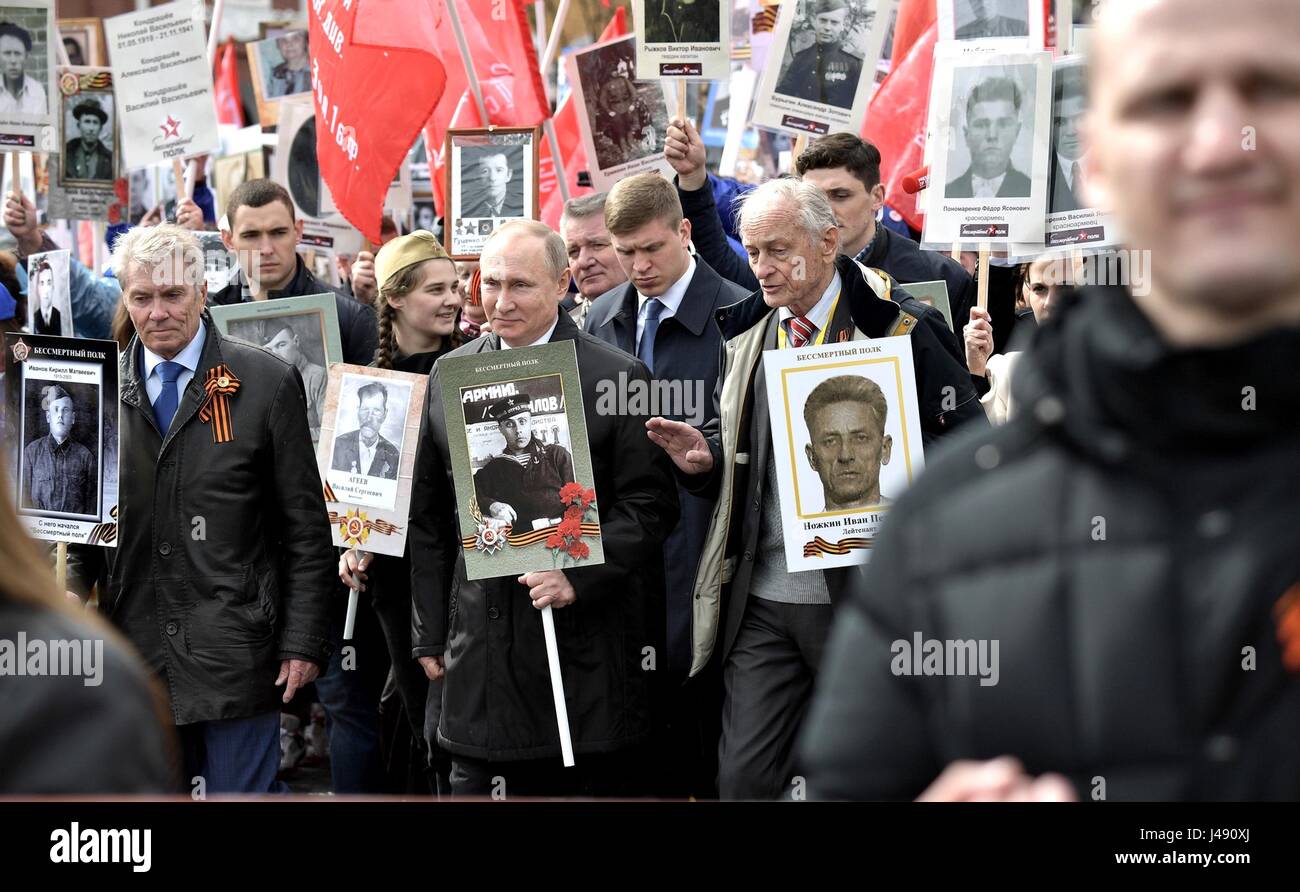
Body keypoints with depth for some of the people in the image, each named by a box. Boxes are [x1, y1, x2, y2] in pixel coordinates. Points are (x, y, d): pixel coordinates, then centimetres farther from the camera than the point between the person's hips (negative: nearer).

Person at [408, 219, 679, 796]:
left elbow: (649, 505, -4)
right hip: (479, 637, 3)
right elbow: (428, 517, 14)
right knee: (473, 781, 5)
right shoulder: (449, 375, 10)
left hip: (584, 638, -3)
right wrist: (430, 634, 10)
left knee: (593, 785, 2)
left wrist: (578, 575, -17)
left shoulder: (617, 377, -2)